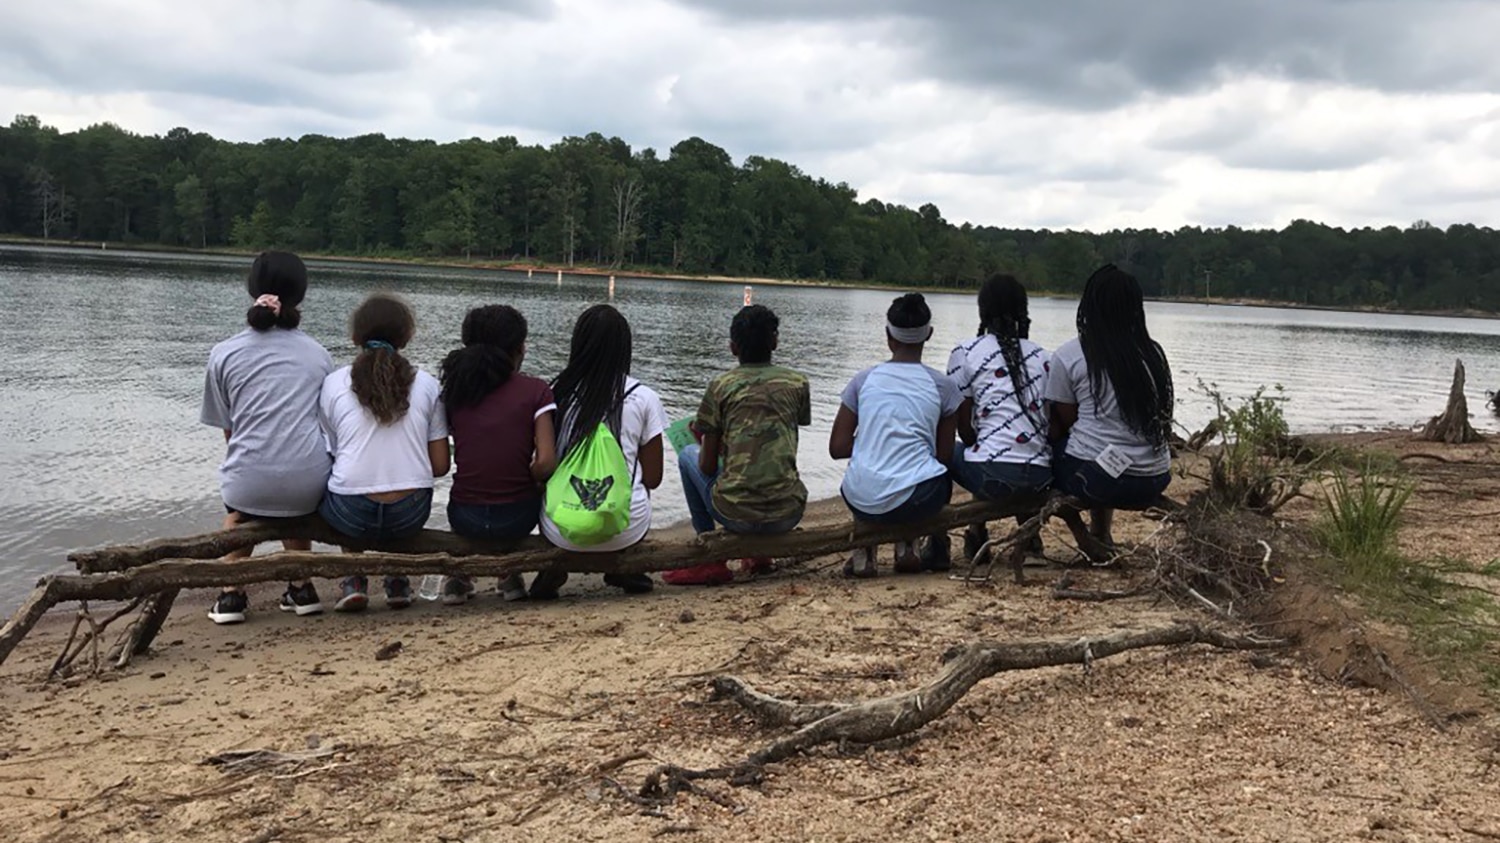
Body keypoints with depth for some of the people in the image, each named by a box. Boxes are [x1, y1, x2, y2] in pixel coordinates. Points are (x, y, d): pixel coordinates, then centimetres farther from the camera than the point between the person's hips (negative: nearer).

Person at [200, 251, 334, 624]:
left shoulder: (224, 354, 6)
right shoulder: (318, 354, 10)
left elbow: (227, 429, 12)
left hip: (251, 482, -1)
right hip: (309, 481, 1)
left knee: (237, 512, 36)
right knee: (297, 505, 38)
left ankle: (232, 593, 22)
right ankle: (301, 588, 28)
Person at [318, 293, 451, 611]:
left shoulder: (333, 384, 2)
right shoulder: (427, 384, 4)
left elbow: (332, 452, 13)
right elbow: (440, 465, 4)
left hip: (352, 517, -1)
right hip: (410, 517, 1)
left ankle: (355, 580, 23)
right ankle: (397, 580, 29)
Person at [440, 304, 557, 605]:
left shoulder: (455, 389, 0)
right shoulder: (535, 391, -8)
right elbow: (546, 464, -14)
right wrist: (531, 482, 7)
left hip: (464, 519, 2)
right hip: (516, 519, -2)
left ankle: (460, 576, 31)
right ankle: (511, 575, 32)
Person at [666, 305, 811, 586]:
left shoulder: (721, 386, 0)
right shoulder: (797, 383, 7)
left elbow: (708, 466, 2)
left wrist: (704, 439, 26)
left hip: (735, 515, -3)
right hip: (787, 515, 3)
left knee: (688, 455, 24)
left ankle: (711, 560, 19)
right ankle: (759, 553, 25)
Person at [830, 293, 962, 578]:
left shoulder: (863, 380, 5)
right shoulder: (942, 385, 3)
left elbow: (837, 448, 5)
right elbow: (944, 456, 7)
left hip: (862, 502, 2)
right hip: (916, 503, -1)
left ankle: (864, 550, 15)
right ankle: (905, 546, 14)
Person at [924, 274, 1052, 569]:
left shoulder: (966, 353, 4)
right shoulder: (1043, 357, 16)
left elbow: (964, 427, 3)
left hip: (994, 473, -5)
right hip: (1042, 477, 5)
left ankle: (938, 544, 16)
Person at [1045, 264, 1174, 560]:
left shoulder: (1069, 356, -4)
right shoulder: (1153, 353, 7)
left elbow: (1064, 422, 3)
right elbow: (1159, 419, 15)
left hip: (1100, 479, -5)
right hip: (1155, 483, 5)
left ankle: (1084, 538, 10)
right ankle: (1101, 534, 28)